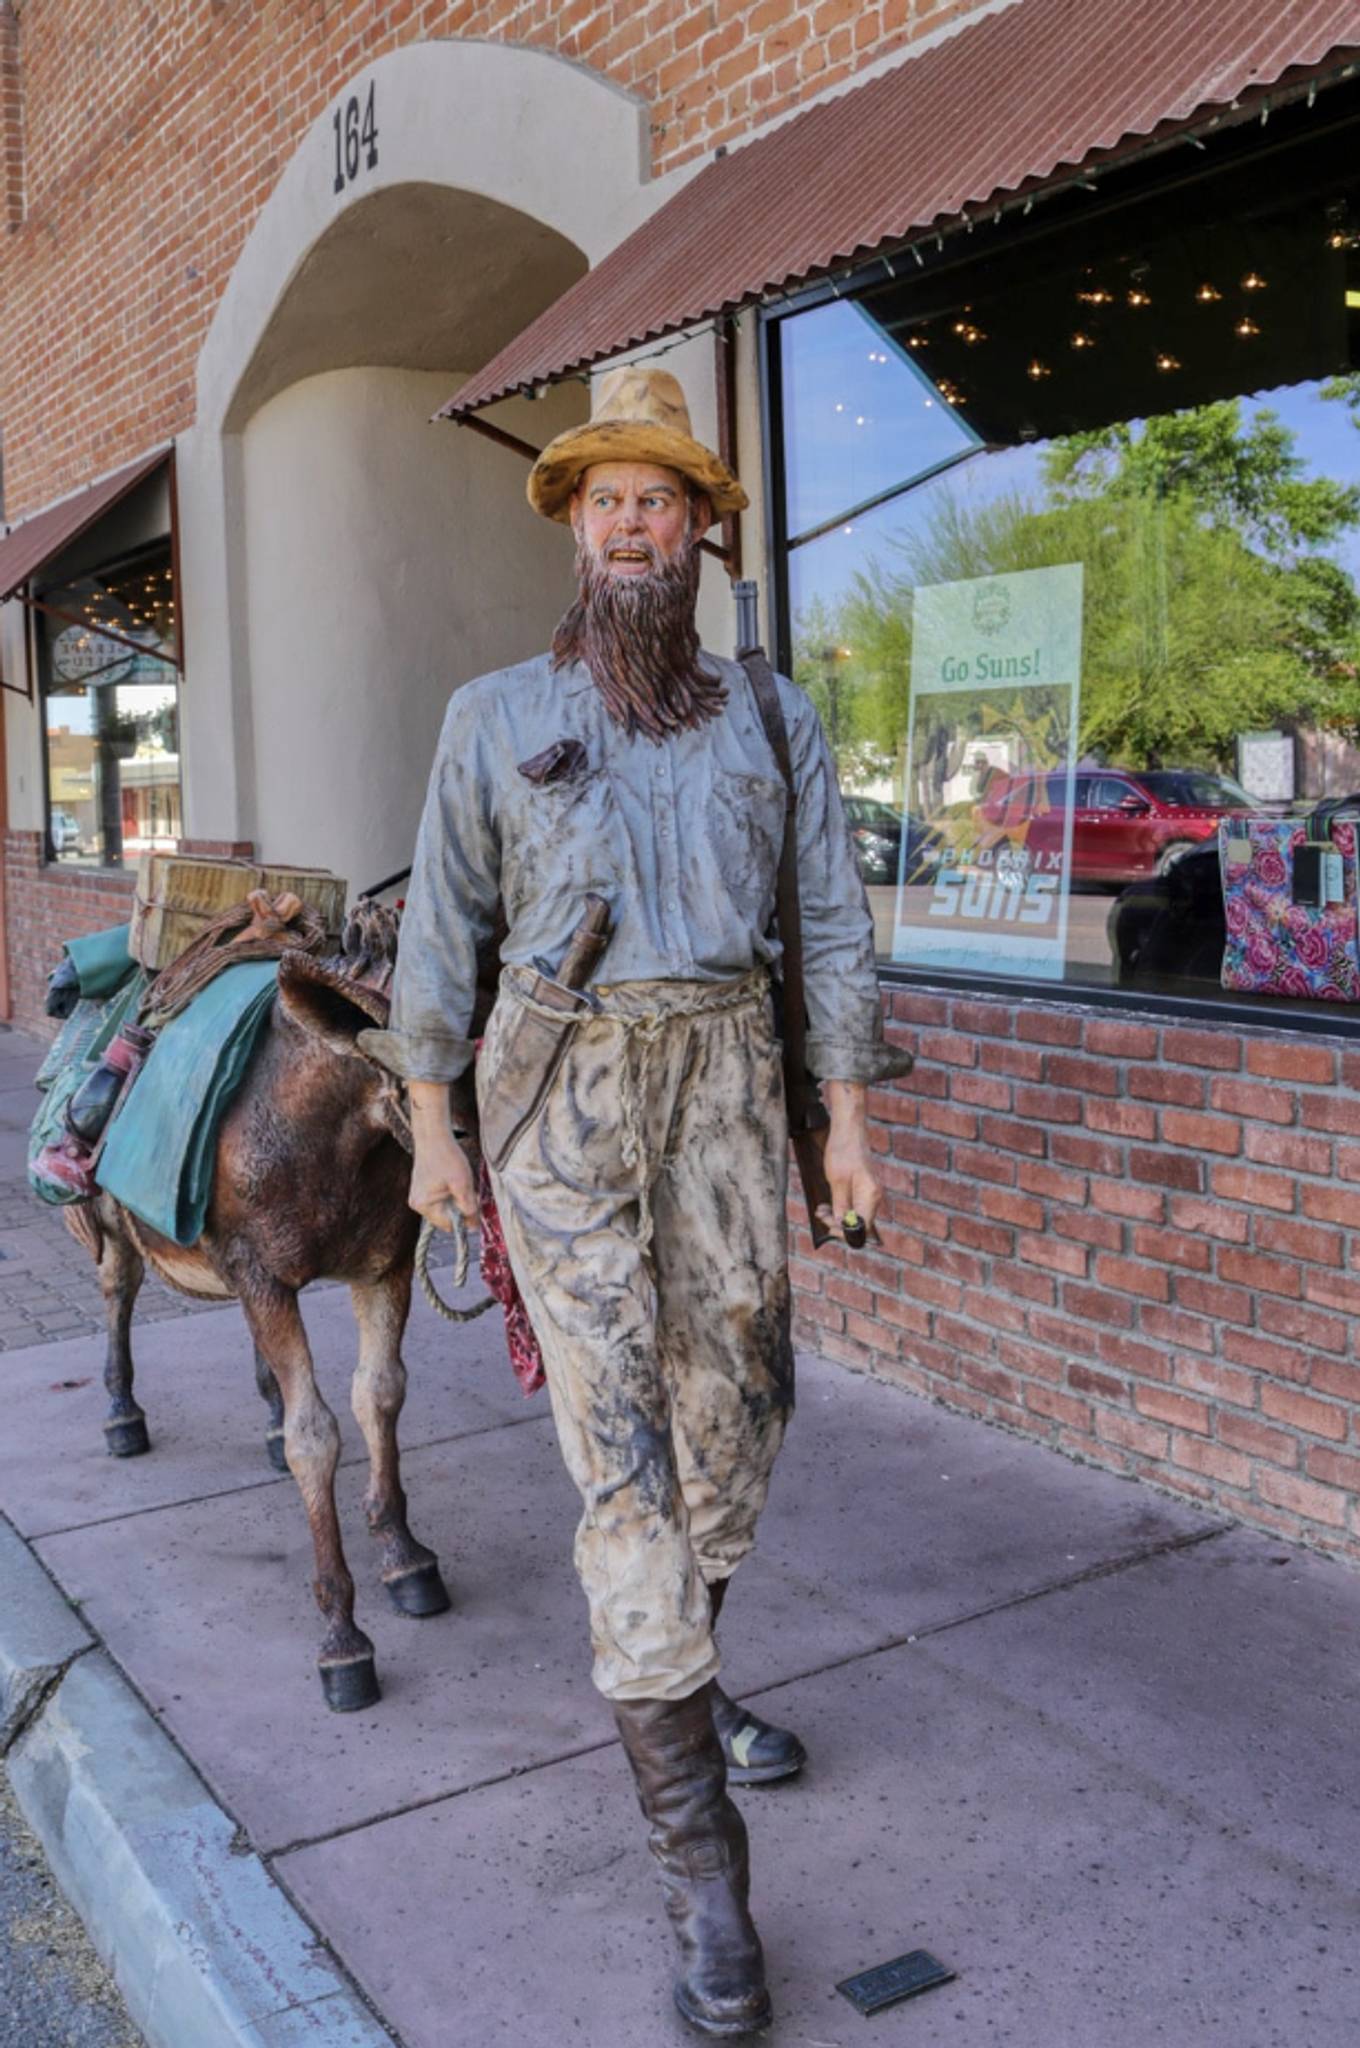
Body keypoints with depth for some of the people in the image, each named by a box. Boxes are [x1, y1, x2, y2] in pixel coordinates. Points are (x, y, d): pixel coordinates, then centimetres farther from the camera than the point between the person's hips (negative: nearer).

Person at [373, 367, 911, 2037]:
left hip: (729, 1081, 3)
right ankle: (701, 1865, 0)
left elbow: (829, 927, 8)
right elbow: (443, 928, 5)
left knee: (734, 1403, 11)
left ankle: (673, 1678, 39)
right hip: (562, 1085, -3)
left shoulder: (772, 722, 9)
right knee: (624, 1443, -7)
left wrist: (848, 1121, 4)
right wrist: (432, 1131, 4)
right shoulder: (495, 717, 4)